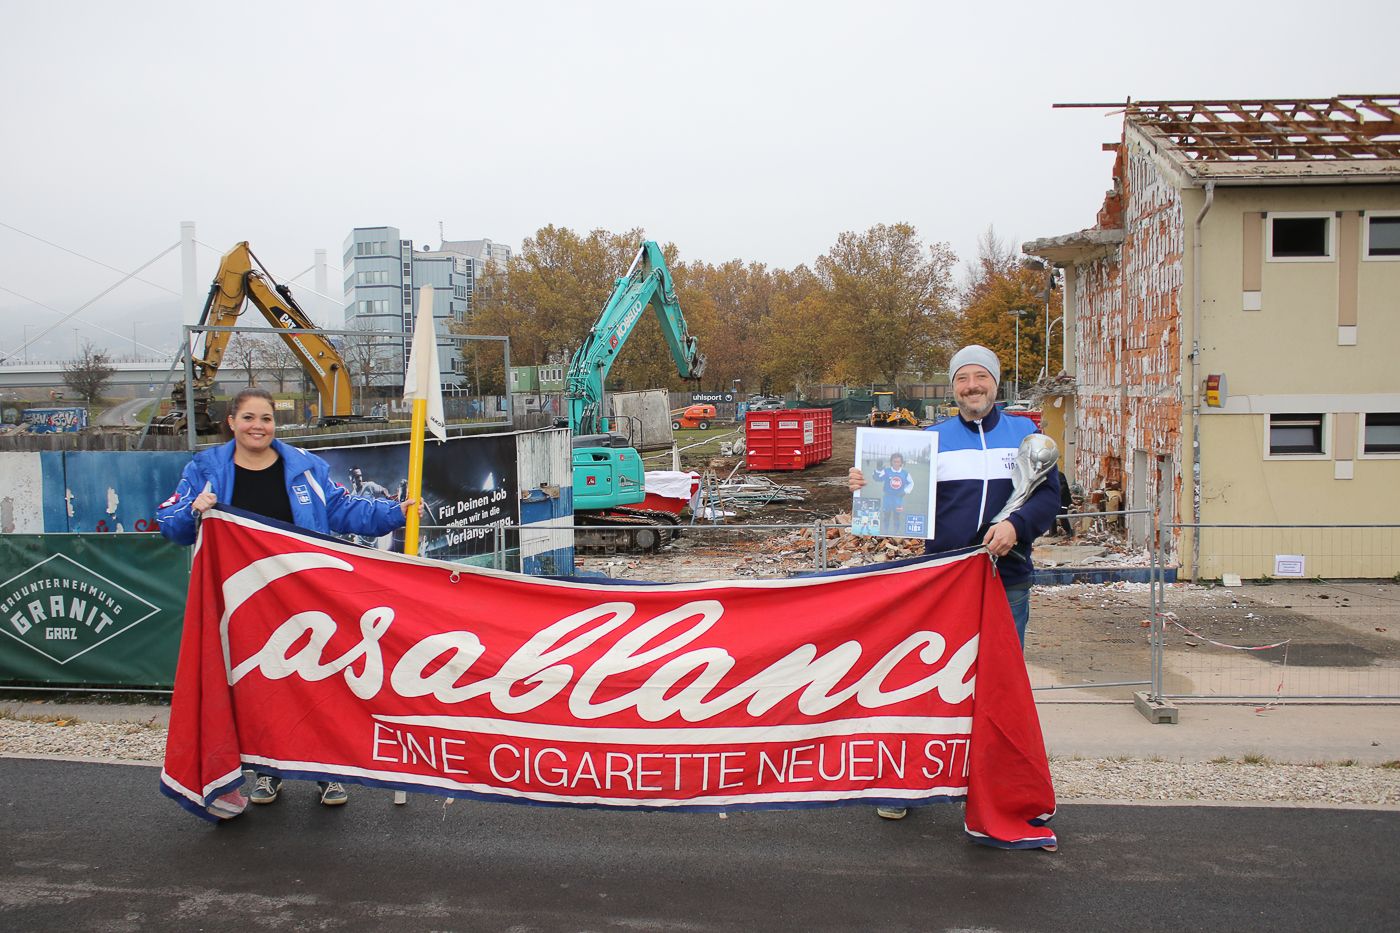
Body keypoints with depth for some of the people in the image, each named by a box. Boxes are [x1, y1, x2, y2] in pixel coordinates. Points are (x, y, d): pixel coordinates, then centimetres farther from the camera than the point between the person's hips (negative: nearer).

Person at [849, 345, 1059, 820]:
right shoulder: (933, 437, 8)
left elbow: (1050, 495, 2)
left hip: (1007, 581, 0)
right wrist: (867, 485, -14)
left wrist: (1016, 525, -17)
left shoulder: (1025, 433, 8)